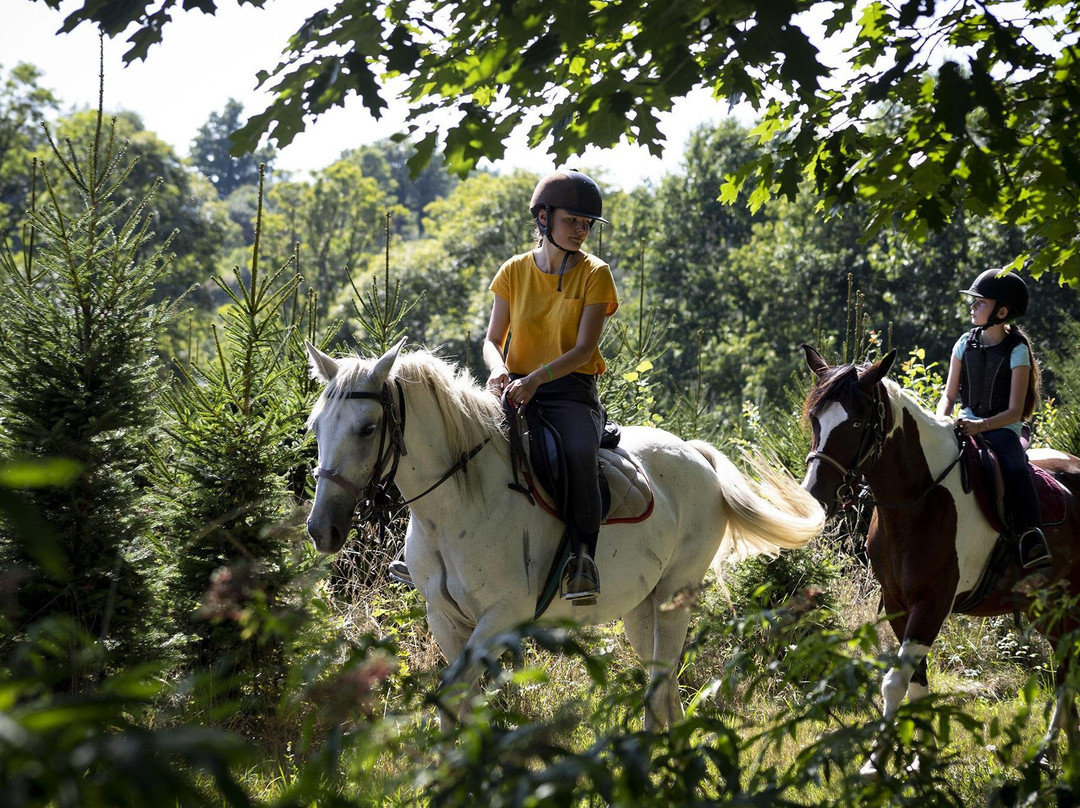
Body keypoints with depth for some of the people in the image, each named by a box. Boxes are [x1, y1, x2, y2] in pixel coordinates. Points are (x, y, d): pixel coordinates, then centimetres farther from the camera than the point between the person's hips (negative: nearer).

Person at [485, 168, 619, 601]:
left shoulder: (594, 274, 2)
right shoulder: (515, 271, 9)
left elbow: (584, 349, -8)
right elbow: (492, 340, 10)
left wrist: (536, 379, -24)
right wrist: (499, 370, -15)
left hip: (571, 390, -3)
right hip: (517, 389, 3)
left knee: (578, 452, -36)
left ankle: (582, 554, -25)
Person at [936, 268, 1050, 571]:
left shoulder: (1016, 350, -7)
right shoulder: (966, 344, 8)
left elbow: (1015, 412, -12)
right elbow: (949, 396, 12)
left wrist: (981, 426, -29)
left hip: (1003, 429, -4)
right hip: (966, 425, 4)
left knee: (1016, 469, -36)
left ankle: (1033, 540, -37)